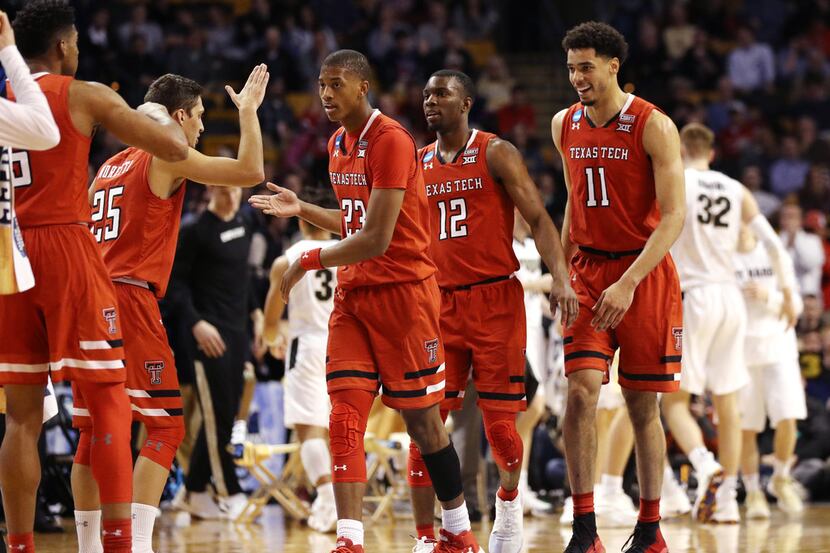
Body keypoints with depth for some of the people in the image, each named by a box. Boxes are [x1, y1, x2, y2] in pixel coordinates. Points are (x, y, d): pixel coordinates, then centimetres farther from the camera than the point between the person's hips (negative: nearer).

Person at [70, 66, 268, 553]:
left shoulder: (111, 165, 22)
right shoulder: (168, 156, -2)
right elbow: (250, 170, -11)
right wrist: (249, 109, 3)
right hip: (130, 298, -8)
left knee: (95, 431, 10)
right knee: (165, 426, -6)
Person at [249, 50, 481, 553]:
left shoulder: (390, 141, -16)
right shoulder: (338, 144, 13)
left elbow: (376, 239, -21)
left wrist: (308, 261, -14)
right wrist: (302, 210, 14)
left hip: (402, 290, -8)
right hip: (353, 294, 8)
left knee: (421, 418, 2)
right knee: (345, 417, -6)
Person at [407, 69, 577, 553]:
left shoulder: (496, 154, -3)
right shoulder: (418, 164, 12)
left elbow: (538, 218, -8)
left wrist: (560, 276, -21)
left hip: (496, 299, -4)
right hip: (440, 304, 4)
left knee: (500, 422, -1)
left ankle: (509, 501, 28)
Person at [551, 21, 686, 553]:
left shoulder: (654, 127, -13)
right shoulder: (565, 125, 5)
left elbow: (674, 216, -18)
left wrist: (628, 284, -26)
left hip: (645, 274, -4)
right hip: (588, 273, 4)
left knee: (642, 404, 4)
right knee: (582, 389, -13)